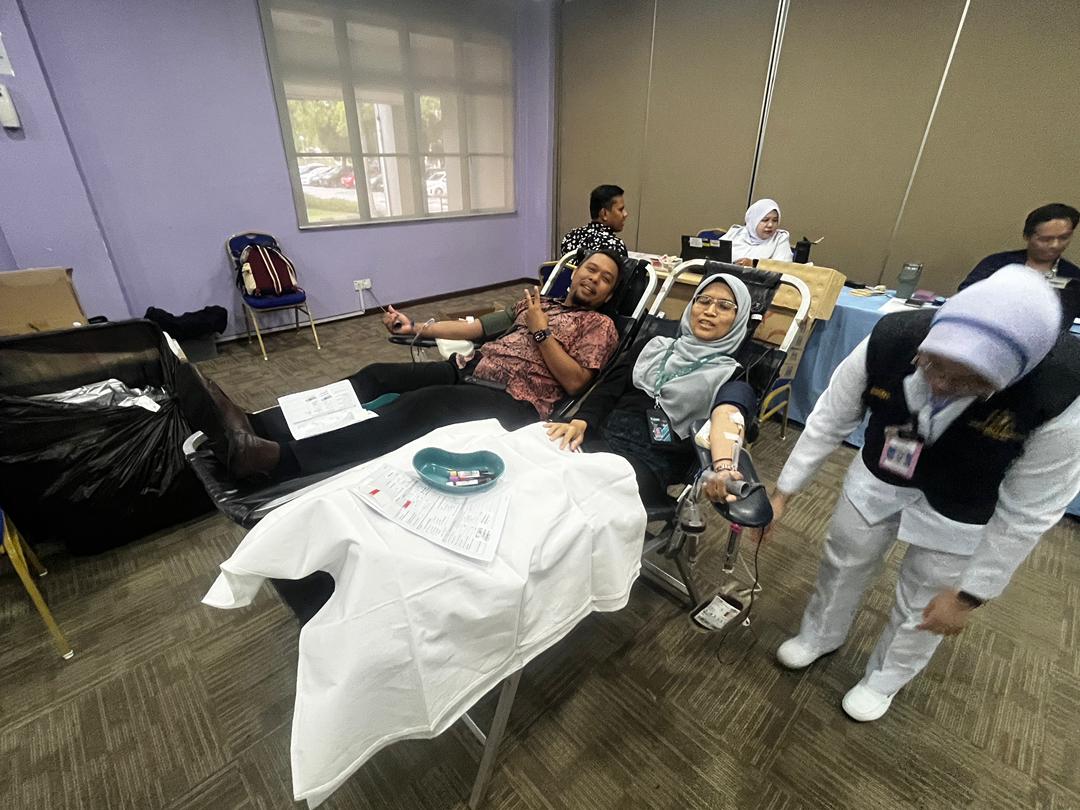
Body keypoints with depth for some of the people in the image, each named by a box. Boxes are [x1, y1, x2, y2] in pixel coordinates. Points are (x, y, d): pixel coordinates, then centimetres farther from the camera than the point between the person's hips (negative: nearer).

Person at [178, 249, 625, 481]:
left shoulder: (600, 326, 9)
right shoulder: (539, 303, 26)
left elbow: (574, 381, -6)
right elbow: (480, 326, 19)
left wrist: (540, 329, -9)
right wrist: (417, 327, 10)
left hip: (514, 400, -7)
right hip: (470, 372, 7)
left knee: (421, 405, -33)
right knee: (379, 375, -13)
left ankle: (273, 459, -44)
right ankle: (253, 429, -22)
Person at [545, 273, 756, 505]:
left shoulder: (731, 376, 11)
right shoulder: (653, 346, 22)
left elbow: (727, 416, -14)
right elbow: (608, 389, 10)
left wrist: (724, 469, -35)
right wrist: (580, 422, -11)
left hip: (651, 459, -3)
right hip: (598, 435, 4)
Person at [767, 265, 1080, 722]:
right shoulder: (888, 342, -32)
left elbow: (1028, 513, -21)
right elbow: (828, 422, -16)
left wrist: (969, 594, -14)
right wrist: (783, 492, -12)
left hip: (964, 510, -2)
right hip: (882, 475, 2)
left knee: (921, 606, 15)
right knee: (843, 561, 19)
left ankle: (884, 679, 47)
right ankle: (820, 636, 49)